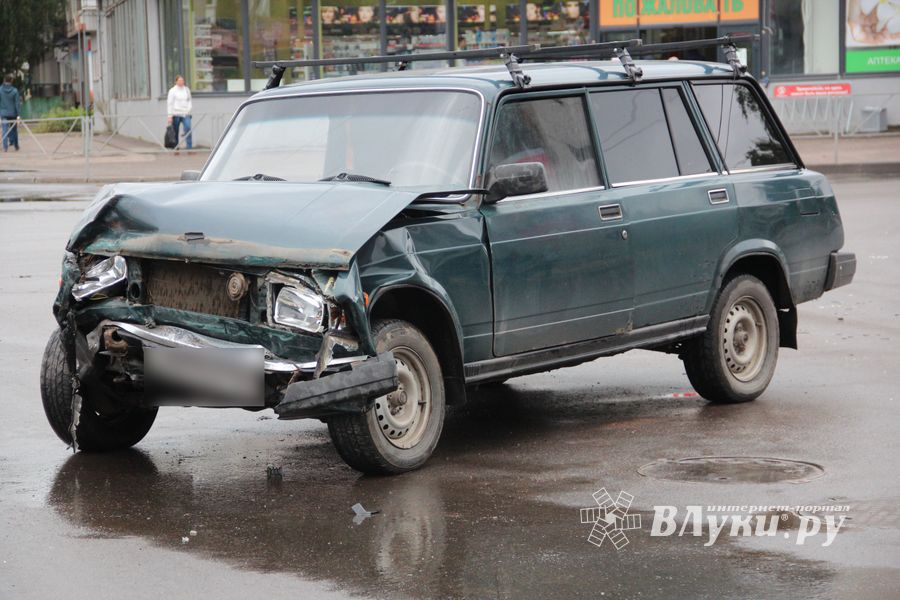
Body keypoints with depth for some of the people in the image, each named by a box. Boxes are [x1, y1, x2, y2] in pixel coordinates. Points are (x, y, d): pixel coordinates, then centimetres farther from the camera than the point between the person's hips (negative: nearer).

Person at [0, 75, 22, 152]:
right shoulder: (14, 90, -7)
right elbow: (17, 103, -6)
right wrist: (18, 115, -2)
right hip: (13, 113, 0)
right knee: (14, 130, 13)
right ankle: (16, 146, 21)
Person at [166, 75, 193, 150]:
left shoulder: (186, 90, 10)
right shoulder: (172, 91, -1)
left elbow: (189, 101, 19)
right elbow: (169, 104, -2)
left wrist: (189, 108, 0)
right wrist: (170, 116, -8)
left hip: (185, 114, 2)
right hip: (176, 114, -2)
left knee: (188, 128, -16)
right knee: (175, 132, 4)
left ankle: (190, 147, -17)